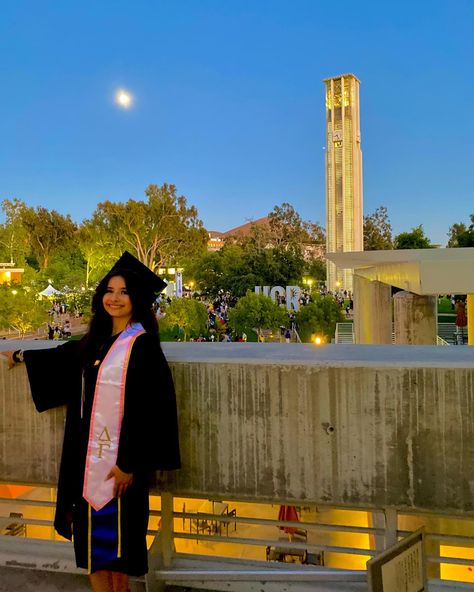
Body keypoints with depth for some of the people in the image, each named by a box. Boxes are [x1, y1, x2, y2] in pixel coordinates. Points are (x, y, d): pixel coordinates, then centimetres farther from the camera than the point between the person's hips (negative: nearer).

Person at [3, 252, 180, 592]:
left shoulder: (142, 345, -14)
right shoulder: (97, 341, 8)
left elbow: (147, 409, -18)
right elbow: (63, 357, 28)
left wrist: (129, 463, -19)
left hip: (119, 457, -7)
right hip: (89, 454, 7)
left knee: (114, 535, 4)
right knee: (91, 532, 14)